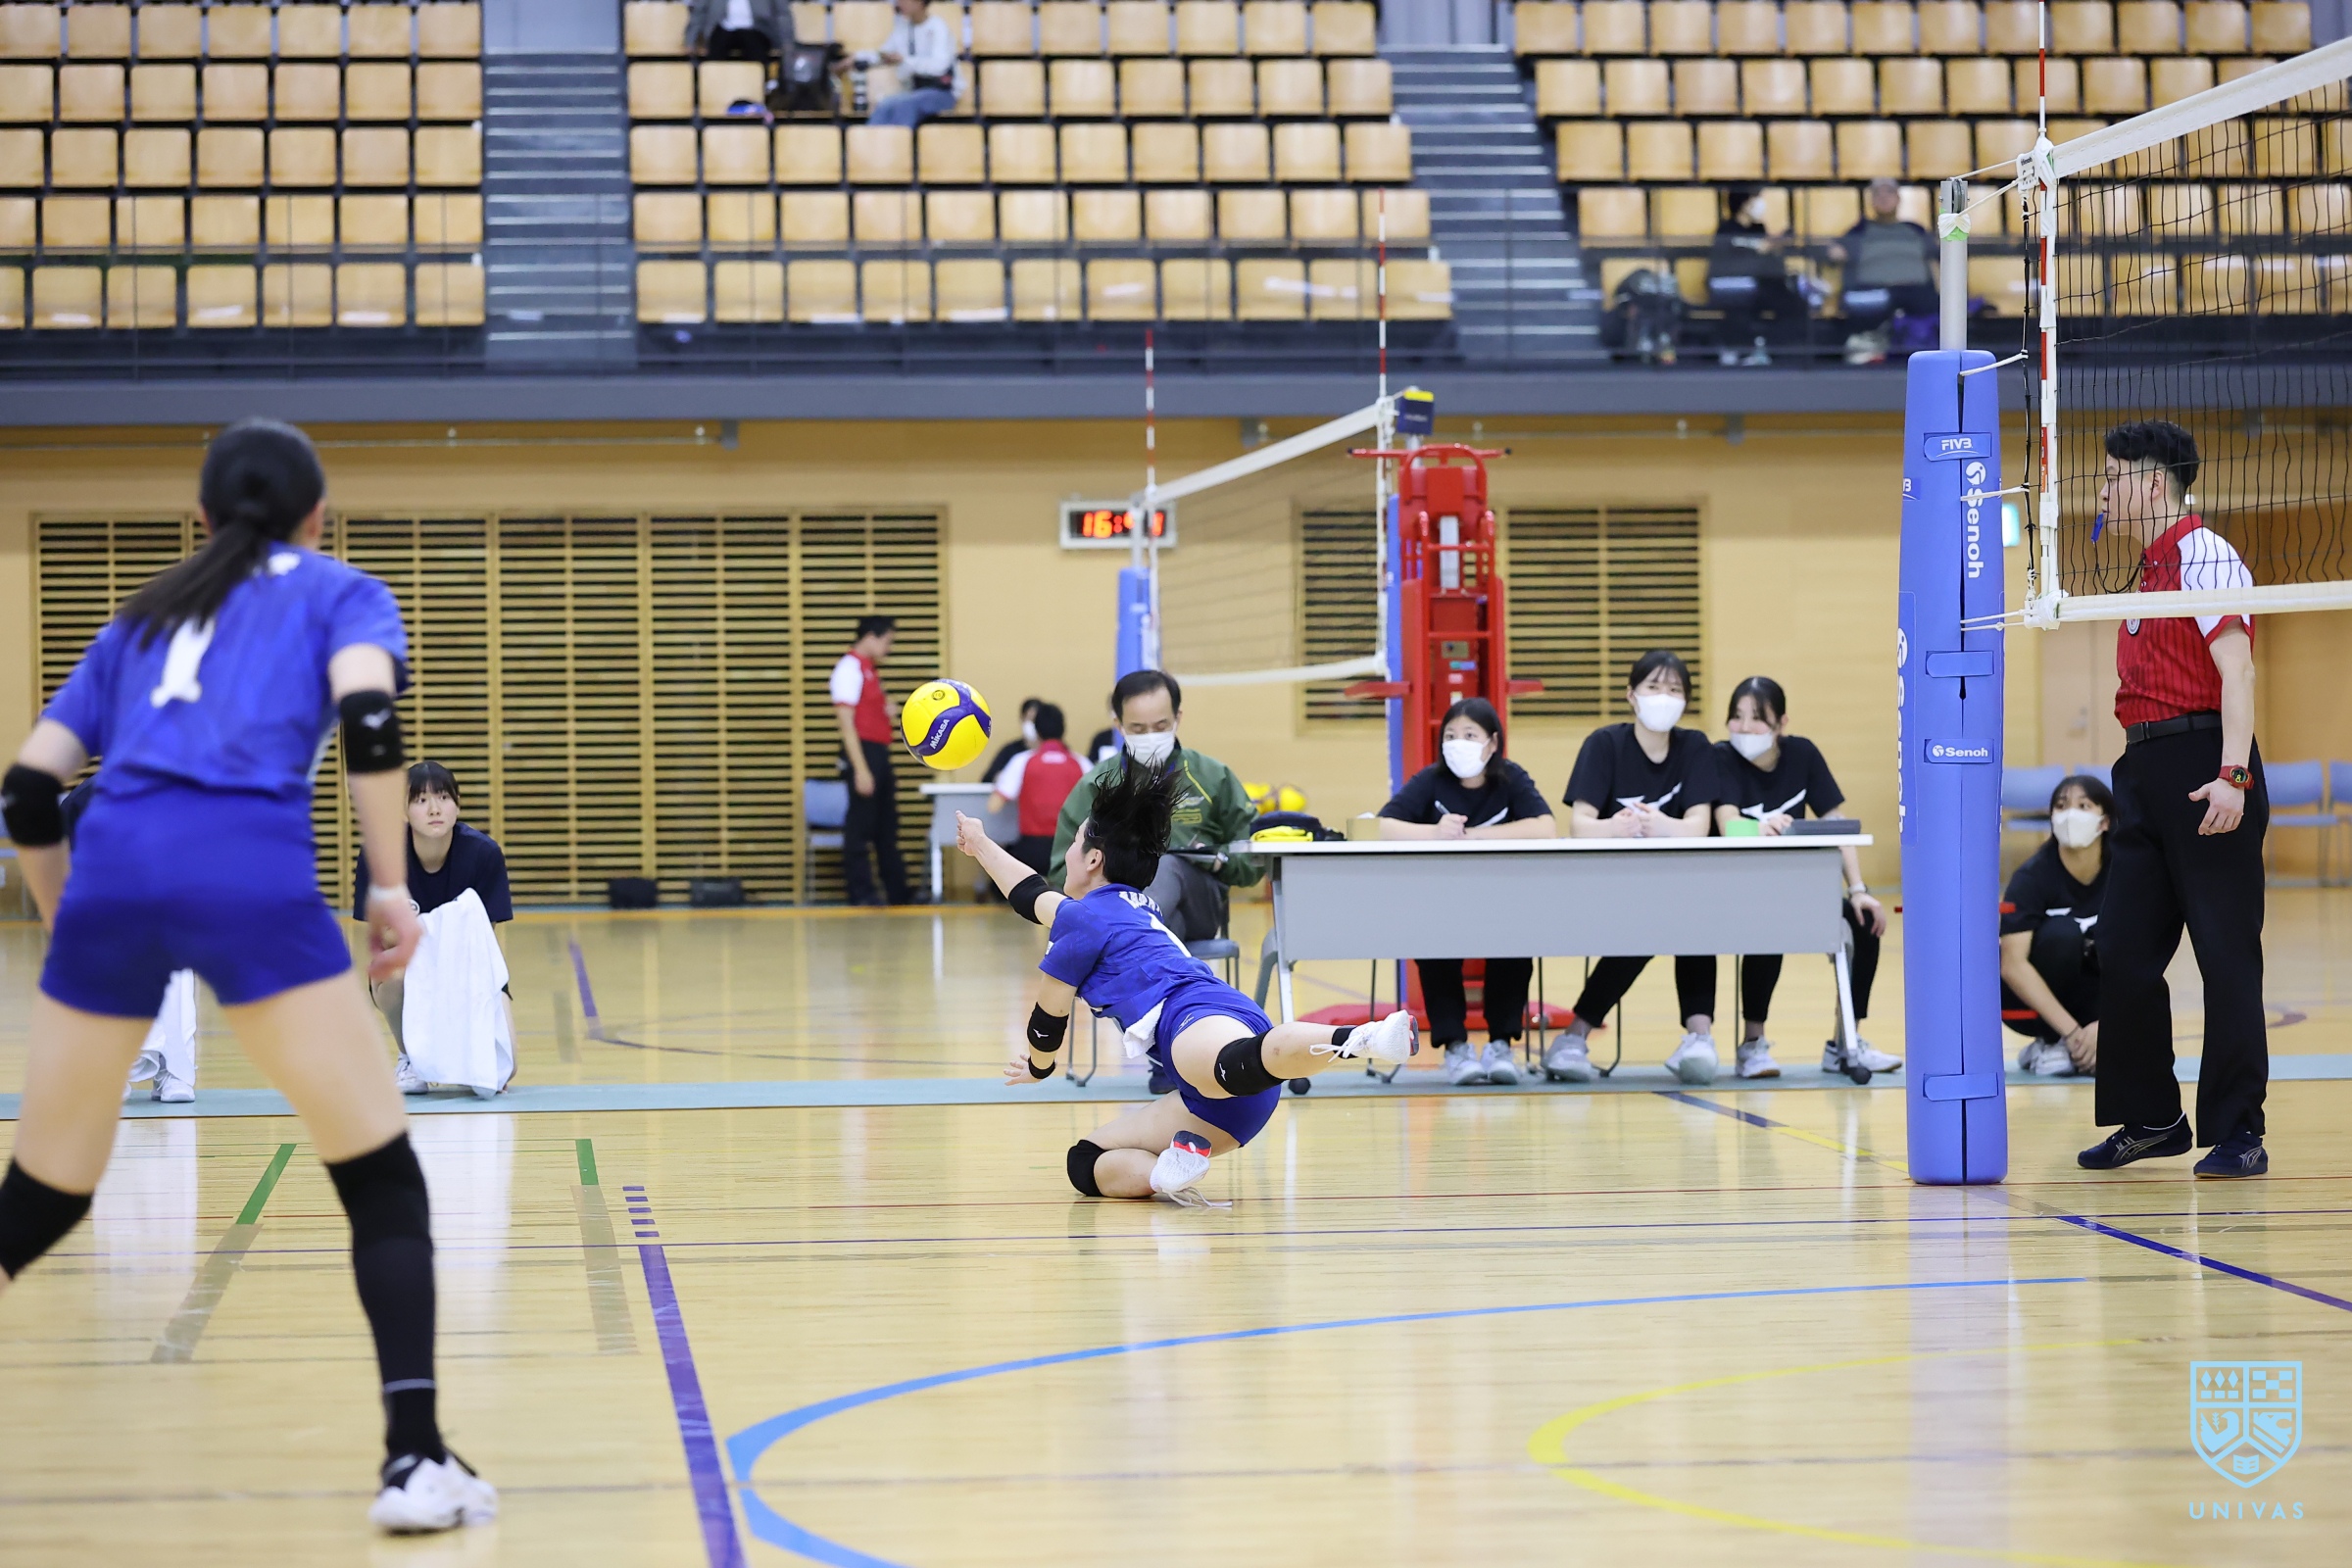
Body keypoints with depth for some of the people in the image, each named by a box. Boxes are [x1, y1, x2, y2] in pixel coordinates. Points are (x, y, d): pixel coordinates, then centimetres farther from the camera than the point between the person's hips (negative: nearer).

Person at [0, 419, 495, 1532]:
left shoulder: (144, 614, 30)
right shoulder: (341, 592, 20)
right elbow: (366, 715, -3)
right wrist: (389, 885, 1)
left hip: (115, 868, 4)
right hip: (250, 873, -4)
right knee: (381, 1178, 5)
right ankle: (415, 1460, -6)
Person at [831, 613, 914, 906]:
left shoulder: (870, 670, 17)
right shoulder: (850, 668, -12)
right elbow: (846, 722, -18)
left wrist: (889, 709, 9)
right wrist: (861, 769, -21)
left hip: (879, 754, 10)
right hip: (863, 753, -10)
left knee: (887, 828, 14)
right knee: (860, 827, -4)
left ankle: (898, 892, 20)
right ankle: (861, 893, 0)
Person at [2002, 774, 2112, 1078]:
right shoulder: (2033, 876, -22)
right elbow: (2012, 965, -32)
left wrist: (2104, 1024, -30)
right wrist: (2070, 1030, -39)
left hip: (2086, 998, 3)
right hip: (2030, 999, -3)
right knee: (2061, 933, -33)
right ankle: (2047, 1045, -15)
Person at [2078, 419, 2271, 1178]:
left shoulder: (2203, 556, -8)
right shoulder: (2149, 569, 19)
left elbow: (2237, 669, -17)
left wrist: (2232, 774, -27)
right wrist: (2139, 774, 15)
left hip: (2204, 769, -9)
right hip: (2146, 772, 9)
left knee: (2226, 955, -4)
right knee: (2123, 952, 7)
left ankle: (2237, 1132, -1)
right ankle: (2151, 1117, 17)